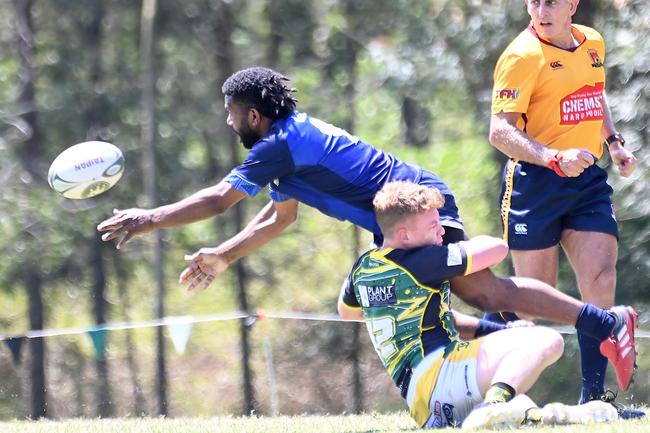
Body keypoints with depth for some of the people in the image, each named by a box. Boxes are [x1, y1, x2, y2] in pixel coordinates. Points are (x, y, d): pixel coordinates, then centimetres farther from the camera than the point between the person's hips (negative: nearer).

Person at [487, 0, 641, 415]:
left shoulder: (593, 43, 10)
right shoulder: (523, 56, -12)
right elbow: (500, 131, -17)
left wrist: (614, 142, 14)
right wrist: (555, 159, -29)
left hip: (587, 180, 6)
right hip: (535, 183, -6)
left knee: (601, 279, -7)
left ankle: (593, 396, -2)